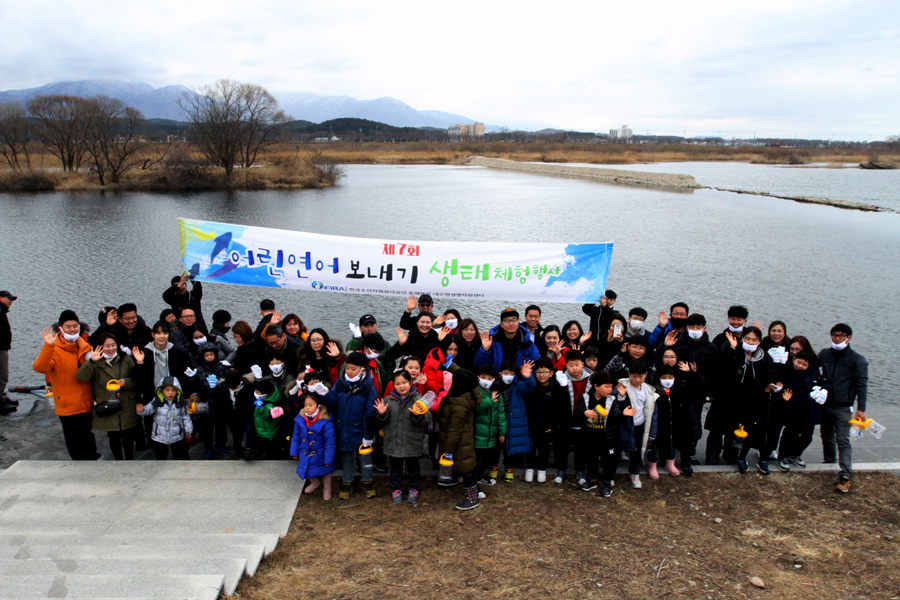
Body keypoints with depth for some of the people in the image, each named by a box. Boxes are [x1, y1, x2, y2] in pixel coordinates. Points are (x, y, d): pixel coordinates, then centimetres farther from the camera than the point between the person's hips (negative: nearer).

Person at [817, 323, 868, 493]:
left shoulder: (857, 360, -7)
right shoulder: (824, 354, 5)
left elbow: (862, 385, -8)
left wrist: (861, 409, -13)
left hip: (843, 408, -5)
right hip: (824, 404, 5)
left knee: (843, 440, -10)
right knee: (826, 435, 18)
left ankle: (846, 476, -12)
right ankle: (829, 462, 38)